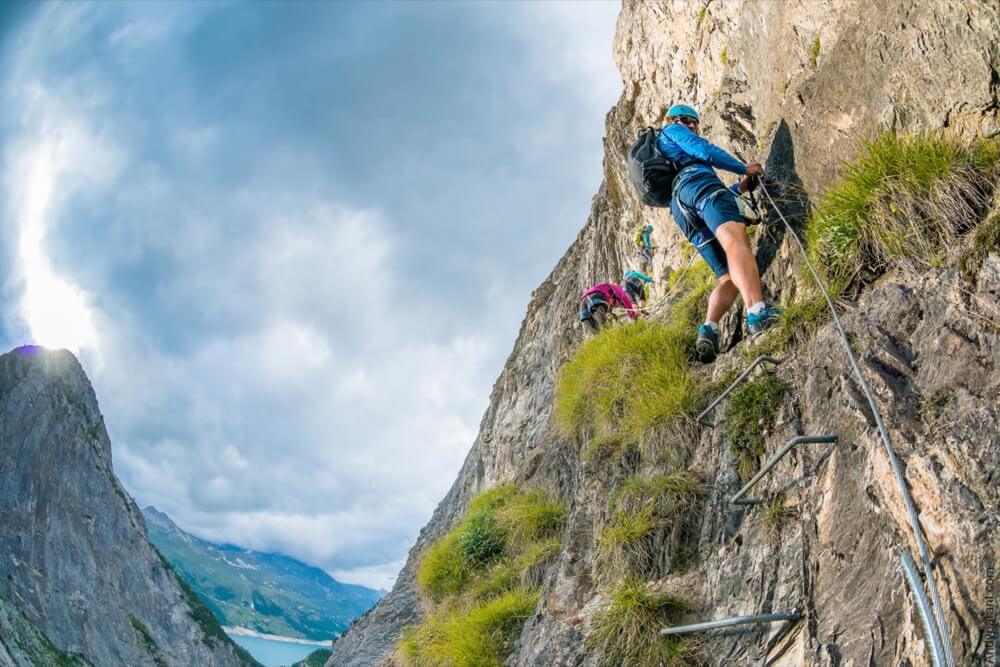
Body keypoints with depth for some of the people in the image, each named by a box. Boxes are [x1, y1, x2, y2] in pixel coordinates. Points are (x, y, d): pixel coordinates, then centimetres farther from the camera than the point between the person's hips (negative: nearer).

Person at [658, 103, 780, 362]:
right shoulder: (671, 130, 24)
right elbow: (705, 151, 6)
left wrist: (739, 187, 38)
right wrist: (745, 169, 15)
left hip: (682, 211, 8)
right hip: (696, 181, -8)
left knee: (730, 278, -4)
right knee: (735, 239, -34)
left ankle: (708, 330, -29)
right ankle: (758, 312, -58)